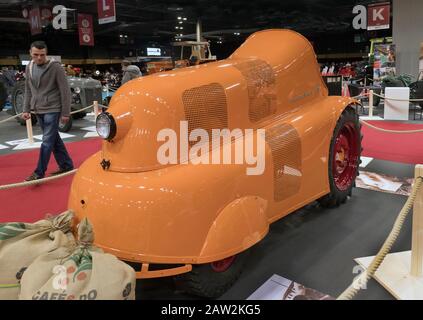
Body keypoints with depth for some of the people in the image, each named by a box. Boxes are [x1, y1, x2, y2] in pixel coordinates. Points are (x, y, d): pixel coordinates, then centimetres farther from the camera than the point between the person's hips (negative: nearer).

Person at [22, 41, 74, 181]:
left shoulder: (55, 67, -12)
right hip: (38, 110, 7)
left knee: (47, 141, -5)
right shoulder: (29, 67, 7)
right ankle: (66, 165, 23)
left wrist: (65, 113, -11)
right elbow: (28, 90, 15)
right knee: (54, 139, 12)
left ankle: (39, 173, 1)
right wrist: (26, 109, 10)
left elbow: (65, 91, -11)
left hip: (52, 109, -7)